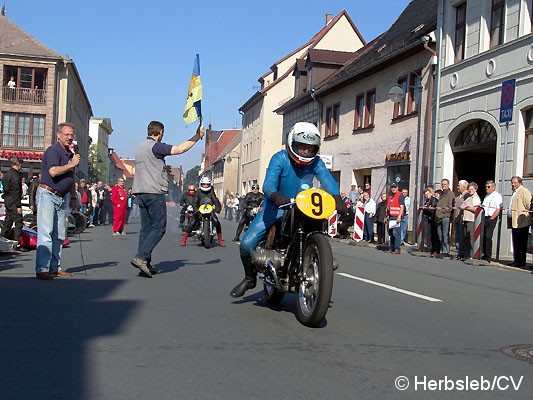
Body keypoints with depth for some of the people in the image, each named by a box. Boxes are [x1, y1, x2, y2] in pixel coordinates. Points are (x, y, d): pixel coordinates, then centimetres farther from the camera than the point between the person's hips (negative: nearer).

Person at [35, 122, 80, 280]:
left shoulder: (70, 154, 18)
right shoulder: (53, 151, -9)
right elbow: (53, 171, -26)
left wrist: (73, 198, 22)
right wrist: (72, 164, -15)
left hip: (63, 197, 9)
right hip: (48, 194, -9)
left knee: (59, 235, 8)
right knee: (45, 233, -12)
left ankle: (55, 268, 13)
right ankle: (42, 270, -13)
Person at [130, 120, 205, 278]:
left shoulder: (140, 147, 20)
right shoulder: (156, 146, -9)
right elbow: (180, 149, -18)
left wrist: (163, 168, 28)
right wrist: (197, 136, -10)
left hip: (140, 192, 9)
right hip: (154, 192, -9)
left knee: (146, 228, 7)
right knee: (159, 228, -5)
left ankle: (145, 264, 5)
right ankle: (141, 257, -17)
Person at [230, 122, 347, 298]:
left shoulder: (316, 162, -6)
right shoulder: (280, 158, -16)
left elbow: (327, 179, -24)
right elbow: (269, 182, -31)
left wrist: (336, 197, -46)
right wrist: (275, 196, -55)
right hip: (275, 207, -2)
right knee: (246, 244, -13)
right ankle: (250, 278, 15)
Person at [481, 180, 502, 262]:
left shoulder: (497, 196, -5)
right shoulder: (486, 196, 22)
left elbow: (498, 209, -13)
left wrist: (491, 218, -15)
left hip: (491, 219, -8)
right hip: (484, 219, 8)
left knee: (488, 237, -12)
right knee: (483, 237, 4)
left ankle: (488, 258, -9)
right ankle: (484, 255, 11)